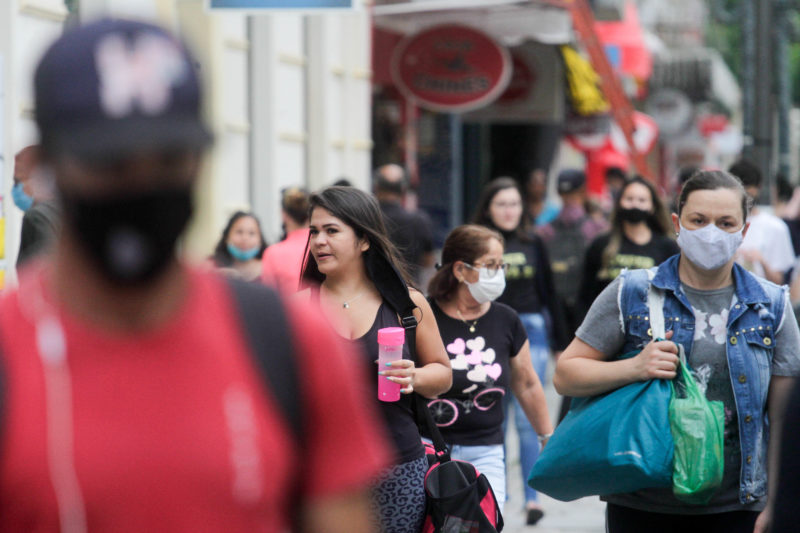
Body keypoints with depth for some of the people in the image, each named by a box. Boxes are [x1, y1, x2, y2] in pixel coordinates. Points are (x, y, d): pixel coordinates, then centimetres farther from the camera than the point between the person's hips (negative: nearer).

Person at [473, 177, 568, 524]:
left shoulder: (533, 244, 9)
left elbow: (548, 295, 13)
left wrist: (560, 341, 12)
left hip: (531, 334, 1)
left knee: (528, 419, -3)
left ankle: (532, 496, -1)